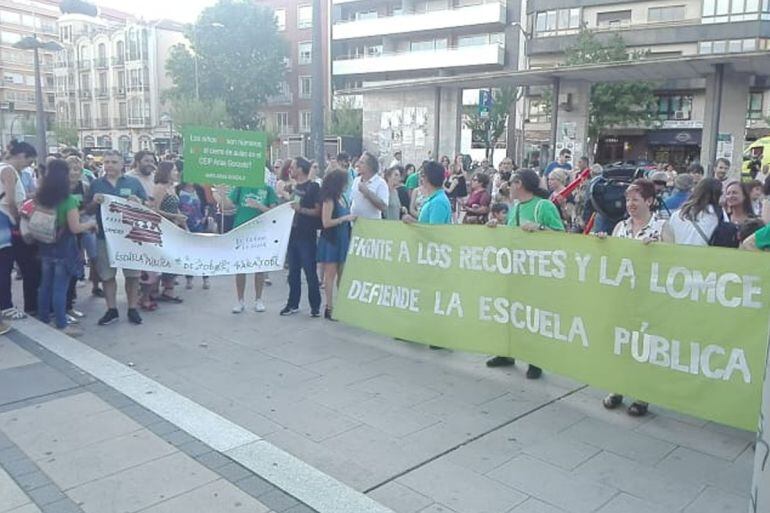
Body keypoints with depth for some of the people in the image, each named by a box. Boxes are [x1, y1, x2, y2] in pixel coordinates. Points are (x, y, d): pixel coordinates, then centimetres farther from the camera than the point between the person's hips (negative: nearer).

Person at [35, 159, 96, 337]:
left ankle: (43, 320, 25)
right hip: (64, 249, -6)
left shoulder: (40, 199, 3)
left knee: (45, 285, 15)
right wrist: (90, 223, -2)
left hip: (46, 248, 7)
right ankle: (61, 325, 3)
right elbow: (75, 227, -18)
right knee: (60, 288, -2)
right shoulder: (68, 200, -16)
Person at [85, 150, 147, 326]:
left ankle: (133, 309, 15)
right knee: (107, 275, 6)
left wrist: (138, 202, -16)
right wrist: (94, 202, -10)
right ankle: (112, 310, 18)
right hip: (105, 236, 2)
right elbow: (88, 211, 11)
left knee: (132, 273, 4)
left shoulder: (133, 182, 4)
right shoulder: (96, 184, 9)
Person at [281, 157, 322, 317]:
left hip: (307, 236, -7)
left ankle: (315, 306, 7)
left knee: (310, 272, -2)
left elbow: (319, 211, -13)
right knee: (293, 272, 12)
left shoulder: (313, 187, -7)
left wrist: (301, 209, -23)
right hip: (293, 234, 7)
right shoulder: (293, 187, 14)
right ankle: (293, 304, 21)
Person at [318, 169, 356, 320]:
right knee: (330, 274, -1)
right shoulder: (329, 200, -13)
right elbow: (326, 222, -17)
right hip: (331, 241, -7)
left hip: (343, 240, 7)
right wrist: (345, 218, -17)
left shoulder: (342, 197, 9)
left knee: (342, 275, 9)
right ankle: (329, 308, 5)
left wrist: (351, 218, 4)